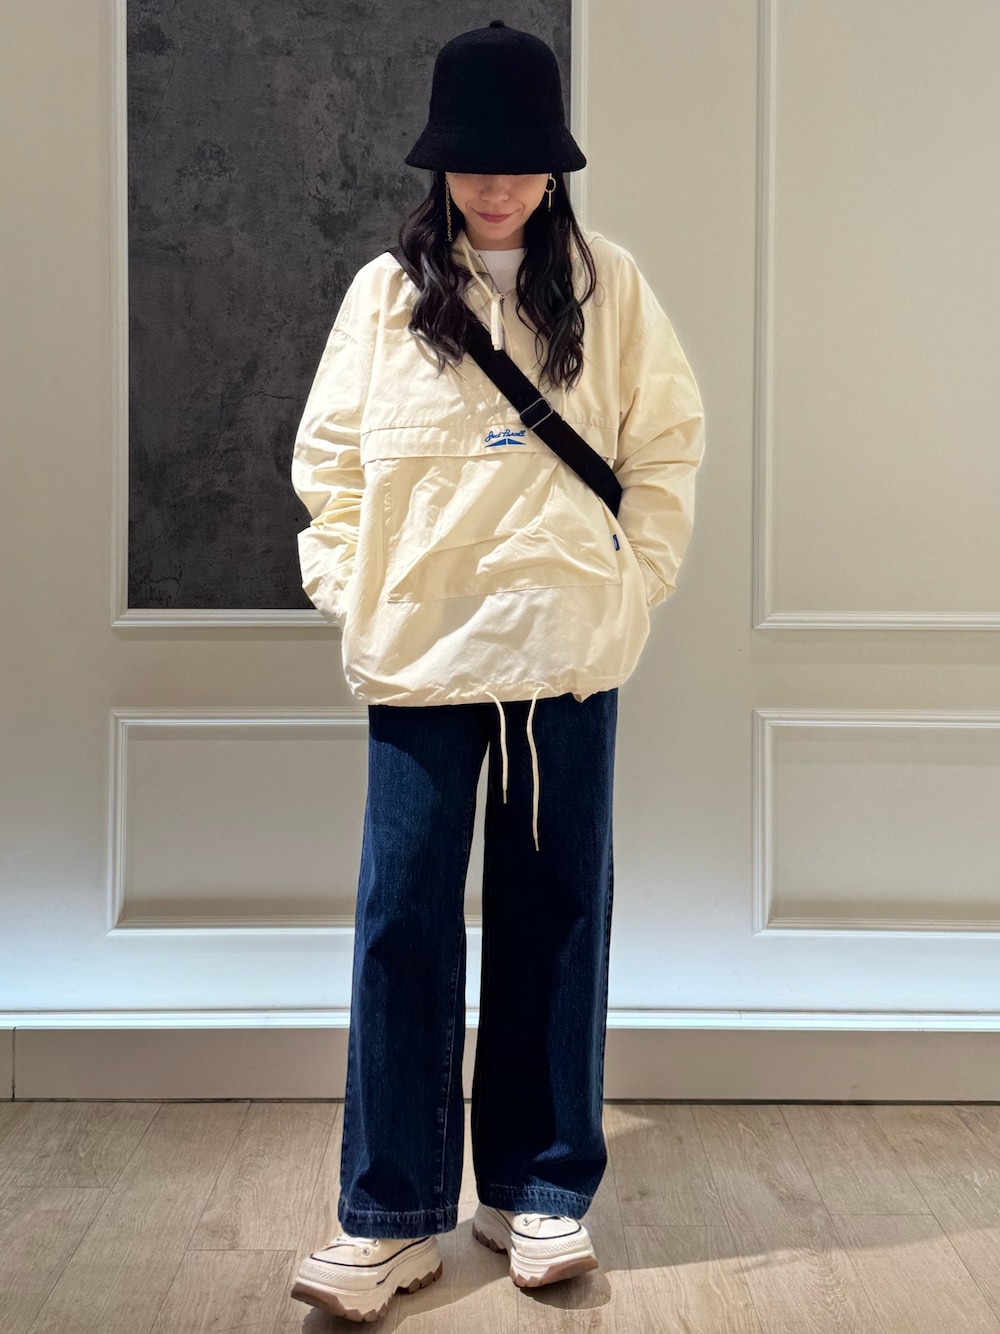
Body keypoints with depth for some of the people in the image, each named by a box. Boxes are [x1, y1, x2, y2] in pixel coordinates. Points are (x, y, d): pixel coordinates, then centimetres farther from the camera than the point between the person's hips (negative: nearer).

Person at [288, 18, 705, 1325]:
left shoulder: (608, 287, 4)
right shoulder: (385, 293, 4)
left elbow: (668, 443, 6)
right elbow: (329, 456, 7)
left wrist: (638, 578, -3)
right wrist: (348, 589, -2)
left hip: (567, 652, 0)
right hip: (420, 655, 0)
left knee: (557, 915, 7)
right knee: (402, 920, 0)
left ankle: (541, 1188, 22)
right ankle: (392, 1214, 11)